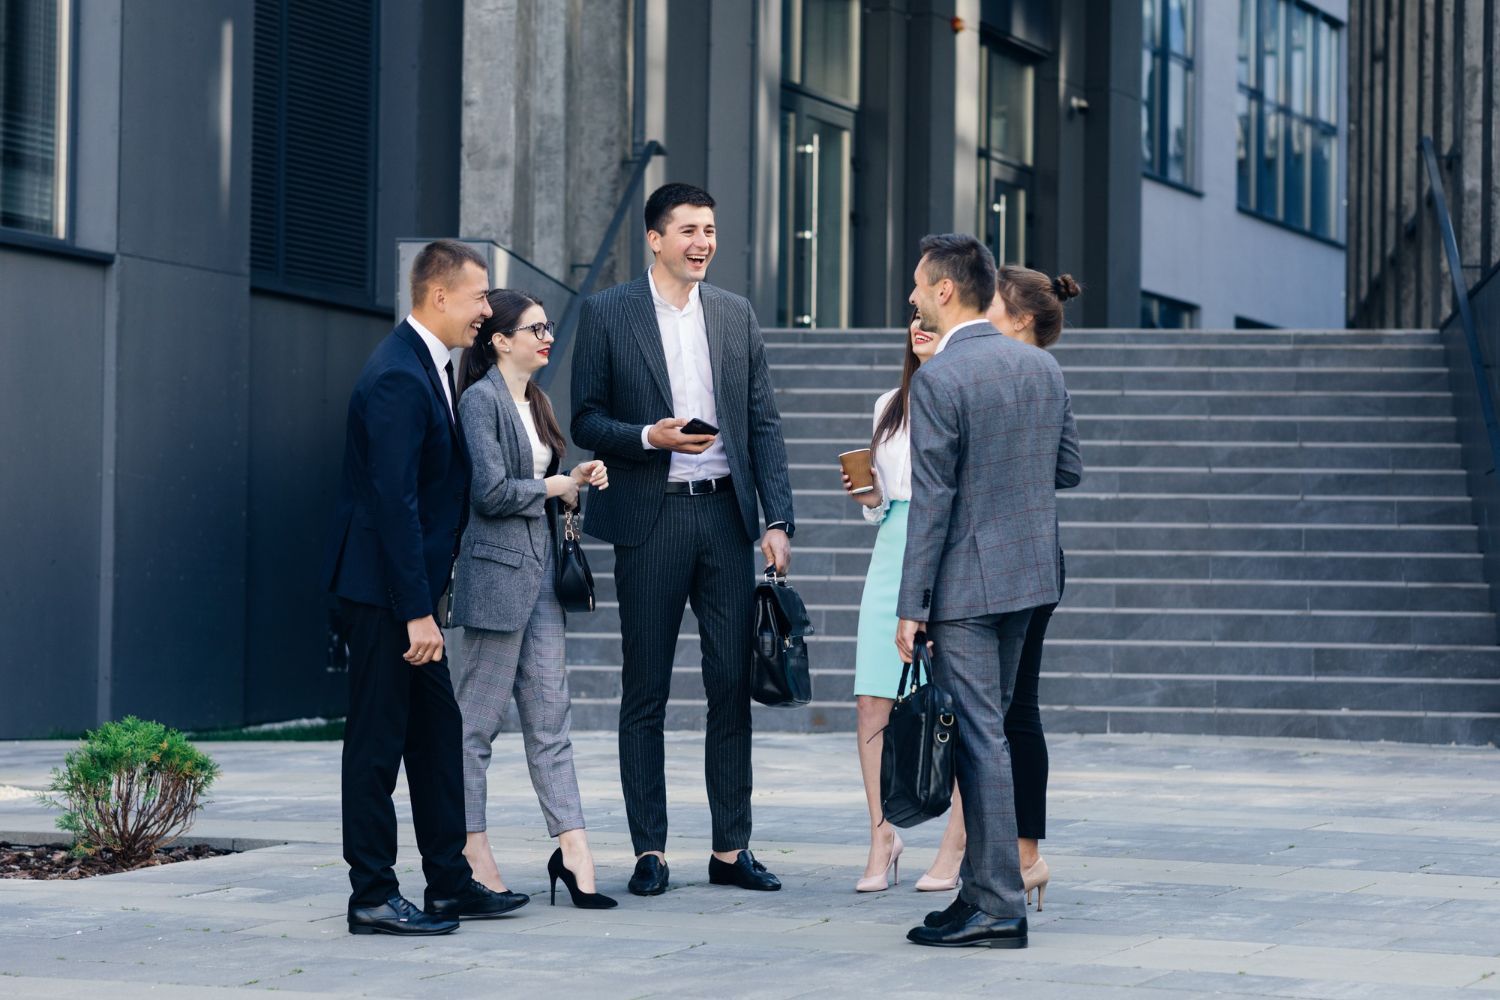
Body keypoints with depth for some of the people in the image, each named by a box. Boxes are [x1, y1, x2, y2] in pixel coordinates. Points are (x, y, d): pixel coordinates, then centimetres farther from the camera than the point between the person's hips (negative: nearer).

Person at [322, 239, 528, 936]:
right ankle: (372, 897, 3)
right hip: (382, 589, -10)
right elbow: (395, 504, -24)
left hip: (412, 586, 10)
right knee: (378, 740, -3)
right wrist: (418, 611, -25)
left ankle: (449, 881, 20)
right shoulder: (397, 379, -20)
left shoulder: (428, 368, 13)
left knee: (437, 733, 13)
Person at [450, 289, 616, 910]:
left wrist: (577, 482, 5)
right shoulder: (482, 400, -11)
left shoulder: (534, 401, 16)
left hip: (538, 567, 9)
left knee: (549, 714, 5)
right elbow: (492, 492, -18)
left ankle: (572, 848, 3)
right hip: (495, 571, -9)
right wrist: (555, 487, -6)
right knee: (478, 719, -1)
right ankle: (472, 854, 4)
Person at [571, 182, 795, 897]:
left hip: (725, 515, 3)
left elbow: (764, 424, 9)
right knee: (645, 692, 2)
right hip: (651, 519, -3)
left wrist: (778, 520, 1)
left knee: (733, 684, 4)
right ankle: (650, 851, 8)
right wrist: (651, 436, -17)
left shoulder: (736, 315, 10)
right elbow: (586, 421, 0)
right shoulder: (606, 314, 0)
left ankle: (732, 849, 11)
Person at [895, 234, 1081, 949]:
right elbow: (1069, 469, 13)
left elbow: (931, 501, -17)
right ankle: (984, 885, 21)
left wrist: (911, 607, -14)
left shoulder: (938, 379, -15)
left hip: (965, 583, -8)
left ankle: (998, 908, -3)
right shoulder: (1041, 366, 8)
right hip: (1028, 573, 8)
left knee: (979, 736, -5)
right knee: (985, 731, 16)